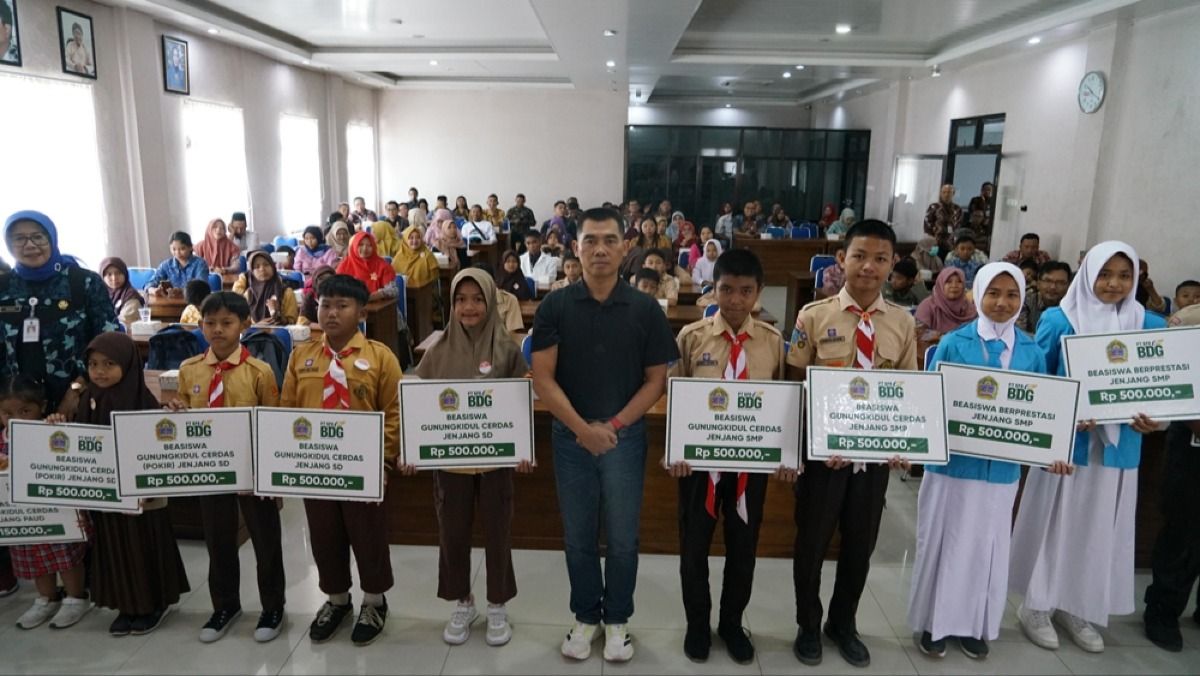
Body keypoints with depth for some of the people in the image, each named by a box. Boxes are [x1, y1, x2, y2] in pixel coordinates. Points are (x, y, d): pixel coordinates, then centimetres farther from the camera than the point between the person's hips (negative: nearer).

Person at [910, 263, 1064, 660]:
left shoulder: (1032, 352, 2)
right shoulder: (953, 344, -7)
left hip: (1002, 468, 3)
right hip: (953, 462, -3)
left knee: (987, 547, 14)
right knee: (944, 543, 8)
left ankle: (974, 624, 31)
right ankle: (934, 622, 24)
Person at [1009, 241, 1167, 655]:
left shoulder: (1151, 327, 4)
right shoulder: (1058, 320, -6)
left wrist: (1154, 419, -11)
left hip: (1118, 447, 3)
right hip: (1066, 442, -3)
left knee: (1099, 531, 12)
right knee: (1053, 524, 6)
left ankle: (1078, 608, 29)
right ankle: (1038, 606, 21)